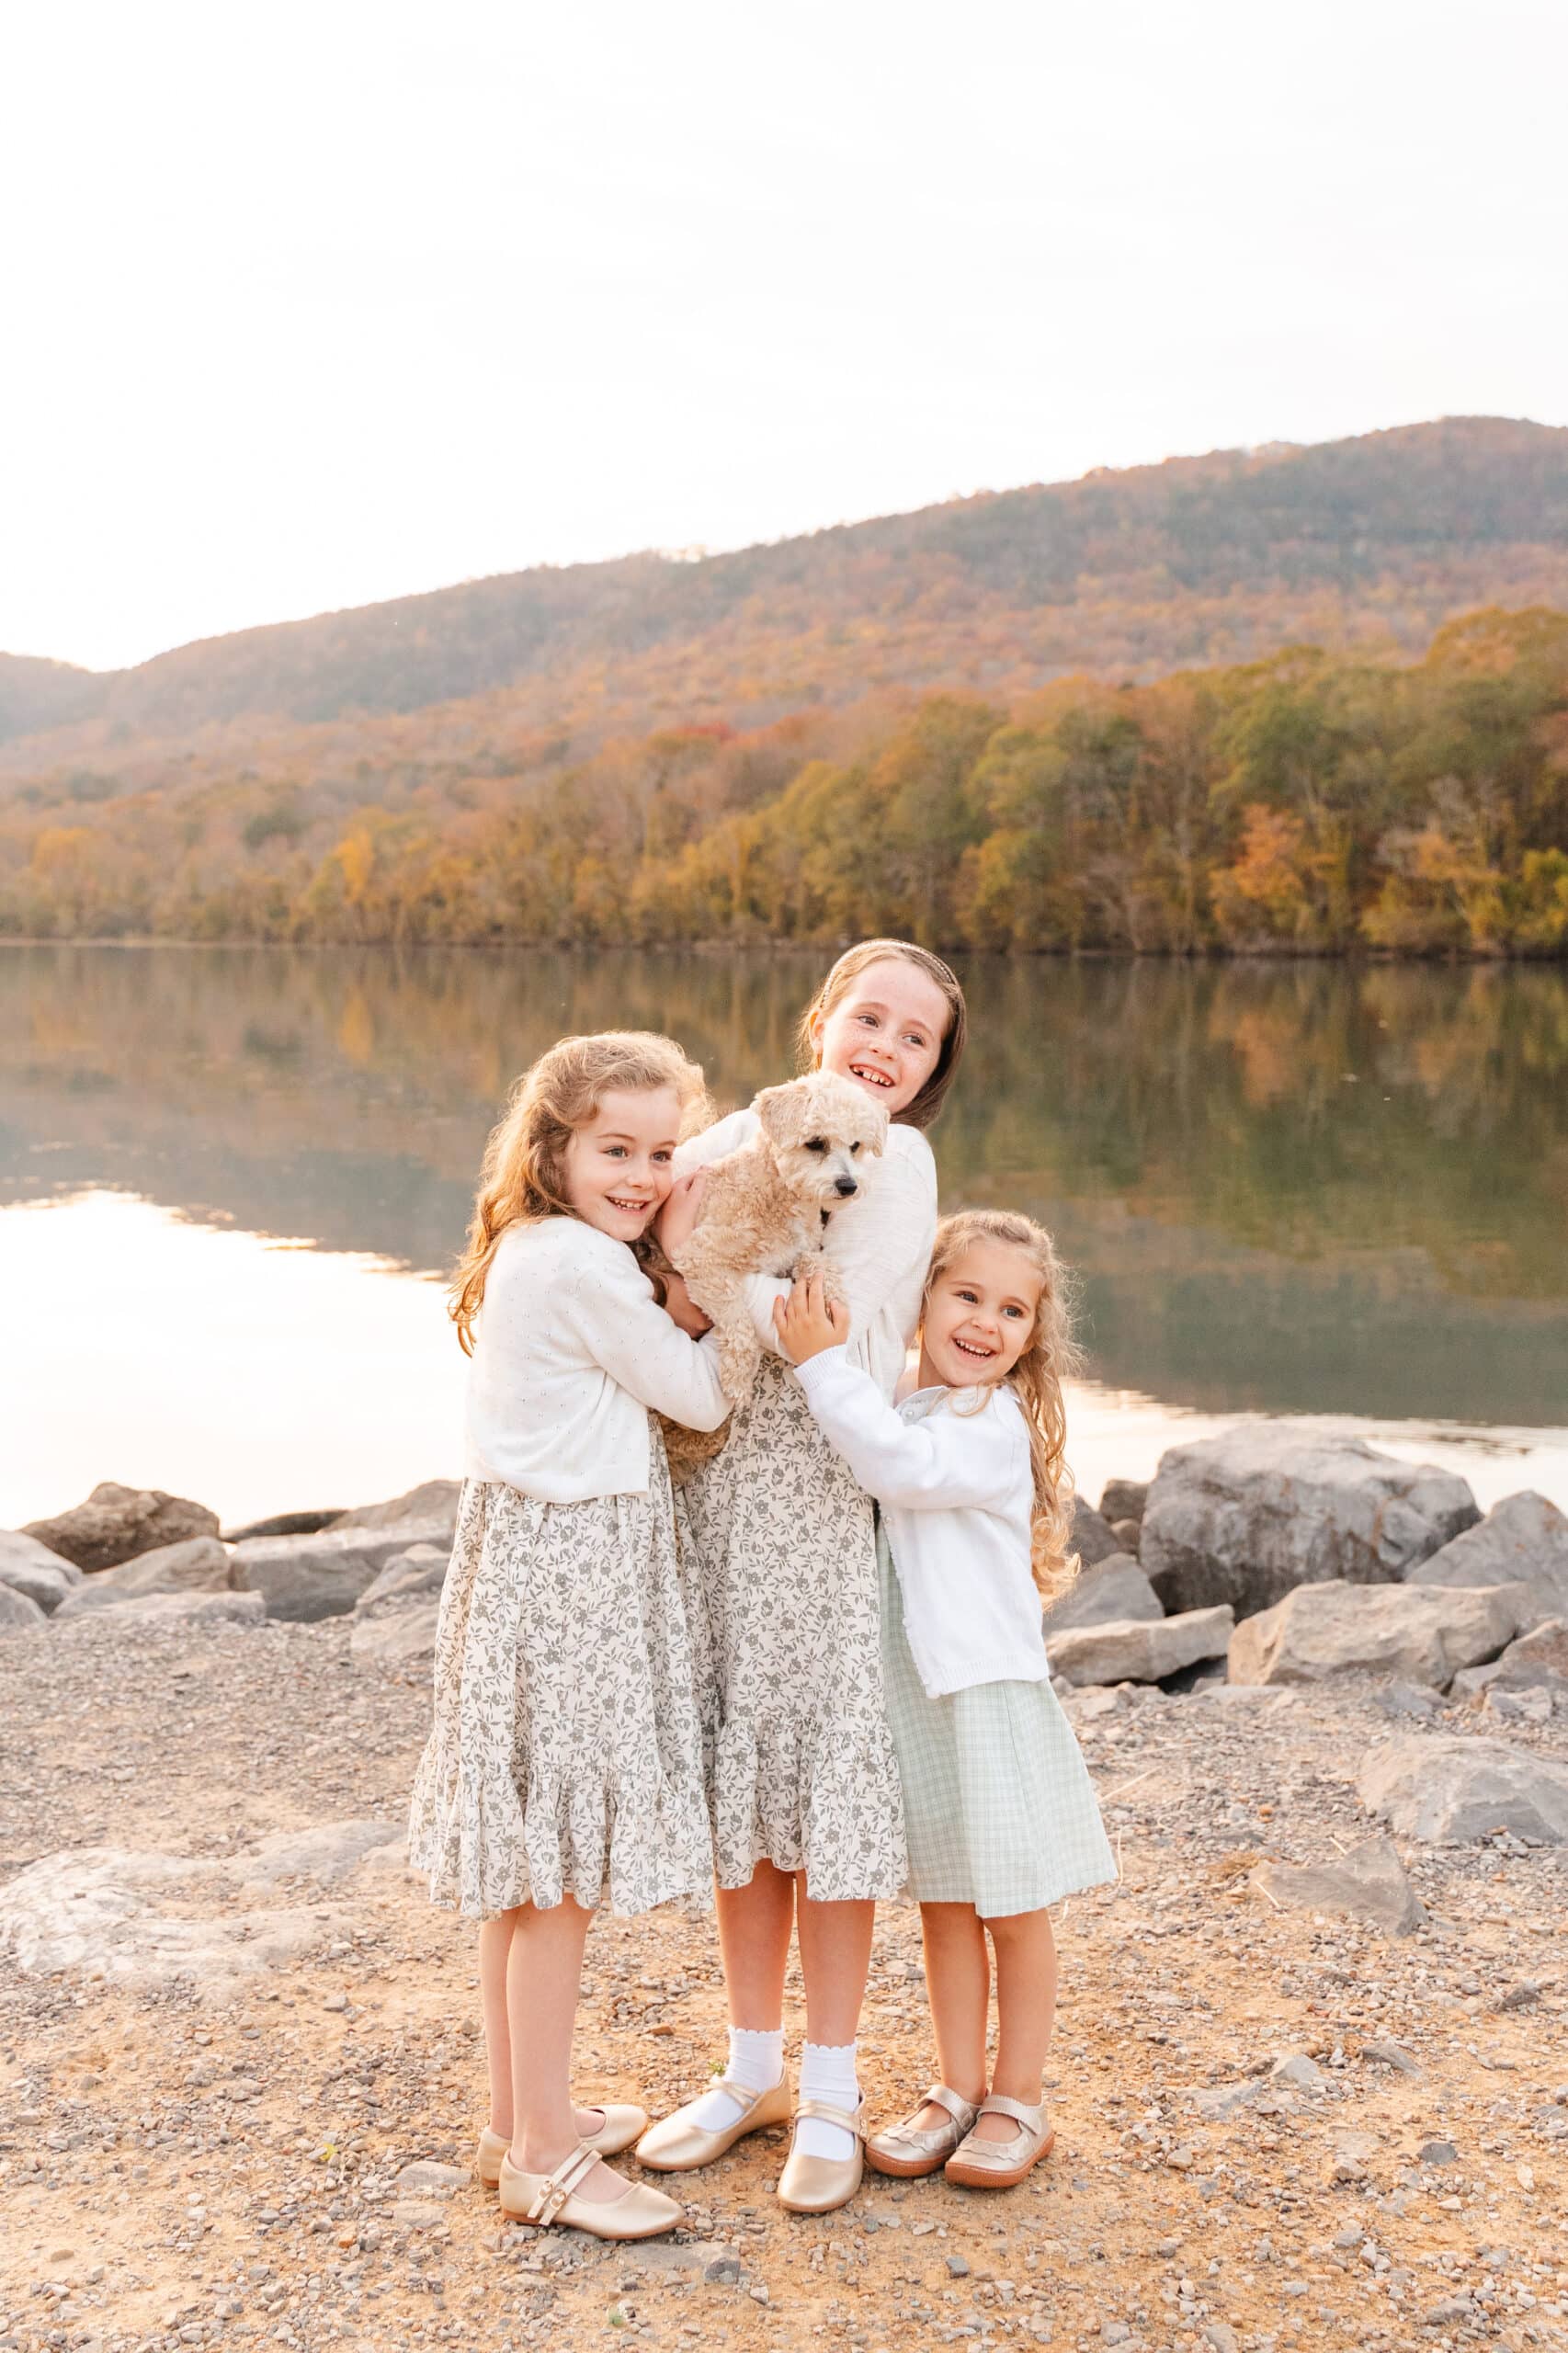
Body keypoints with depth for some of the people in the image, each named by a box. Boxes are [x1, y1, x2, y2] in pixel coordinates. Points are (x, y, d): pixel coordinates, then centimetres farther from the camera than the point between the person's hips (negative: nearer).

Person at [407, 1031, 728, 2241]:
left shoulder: (536, 1255, 11)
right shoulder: (586, 1267, -19)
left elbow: (651, 1374, 9)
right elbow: (702, 1400, -11)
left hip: (534, 1558, 10)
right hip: (574, 1574, -10)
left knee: (530, 1861, 18)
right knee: (563, 1866, -1)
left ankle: (523, 2115, 31)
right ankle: (544, 2154, 10)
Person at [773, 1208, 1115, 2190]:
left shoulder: (995, 1424, -15)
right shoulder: (889, 1403, 8)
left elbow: (904, 1467, -32)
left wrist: (826, 1362, -31)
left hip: (990, 1693, -6)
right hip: (909, 1694, 6)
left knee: (1012, 1910, 7)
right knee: (943, 1905, 15)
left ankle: (1020, 2101, 20)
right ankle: (957, 2091, 26)